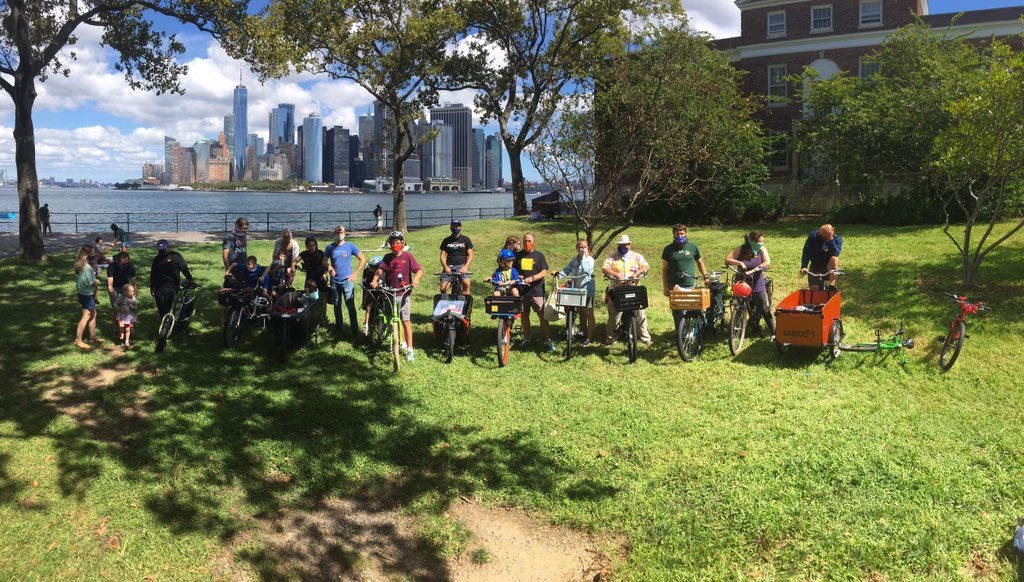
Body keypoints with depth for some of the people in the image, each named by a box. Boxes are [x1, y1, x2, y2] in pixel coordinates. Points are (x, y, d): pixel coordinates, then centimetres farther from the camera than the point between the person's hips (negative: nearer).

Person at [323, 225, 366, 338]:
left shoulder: (350, 246, -3)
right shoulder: (330, 247, 3)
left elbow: (363, 259, 1)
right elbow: (324, 261, 11)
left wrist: (355, 273, -5)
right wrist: (329, 266, -12)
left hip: (347, 281, -3)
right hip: (335, 281, 3)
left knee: (350, 306, -8)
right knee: (337, 305, 13)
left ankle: (355, 332, -6)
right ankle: (339, 326, 29)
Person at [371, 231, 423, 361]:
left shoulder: (407, 256, -3)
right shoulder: (387, 257, 6)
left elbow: (419, 270, -6)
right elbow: (380, 269, -5)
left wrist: (416, 279, -26)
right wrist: (374, 281, -23)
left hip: (404, 293, -4)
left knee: (406, 321, -7)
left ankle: (409, 350, -7)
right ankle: (403, 342, 31)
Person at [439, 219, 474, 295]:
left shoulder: (465, 239, 8)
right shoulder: (446, 240, 13)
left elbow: (470, 255, 4)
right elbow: (442, 255, 8)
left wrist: (465, 266, -13)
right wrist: (445, 267, -10)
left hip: (462, 265, -1)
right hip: (449, 266, 2)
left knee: (466, 283, -30)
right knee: (443, 288, -15)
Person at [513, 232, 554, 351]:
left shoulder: (539, 255, 2)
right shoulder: (518, 255, 9)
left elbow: (544, 272, -4)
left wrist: (532, 278, -18)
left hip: (536, 290, -3)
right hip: (522, 290, 3)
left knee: (542, 315, -6)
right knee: (524, 314, 10)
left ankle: (547, 340, -2)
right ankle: (526, 338, 22)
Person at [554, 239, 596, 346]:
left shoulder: (590, 259, -7)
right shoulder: (574, 260, 10)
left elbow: (586, 270, -24)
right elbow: (567, 270, 3)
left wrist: (583, 258, -22)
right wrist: (558, 275, -15)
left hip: (587, 290, -6)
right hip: (577, 290, 6)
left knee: (589, 314, -1)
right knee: (581, 313, 16)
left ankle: (589, 337, 2)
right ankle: (585, 333, 29)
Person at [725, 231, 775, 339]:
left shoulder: (762, 249, -3)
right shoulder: (741, 249, -3)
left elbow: (767, 262, -17)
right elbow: (727, 260, -7)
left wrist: (752, 270, -27)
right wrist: (739, 263, -25)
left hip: (757, 285, -1)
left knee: (765, 310, -4)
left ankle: (774, 333, 0)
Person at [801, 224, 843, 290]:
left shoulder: (837, 239, -13)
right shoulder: (813, 236, -9)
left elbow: (835, 253, -32)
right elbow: (806, 252, -16)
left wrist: (830, 239, -39)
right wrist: (803, 267, -29)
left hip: (828, 268, -2)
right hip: (815, 269, 2)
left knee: (834, 258, -33)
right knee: (814, 289, -13)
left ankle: (831, 286, -34)